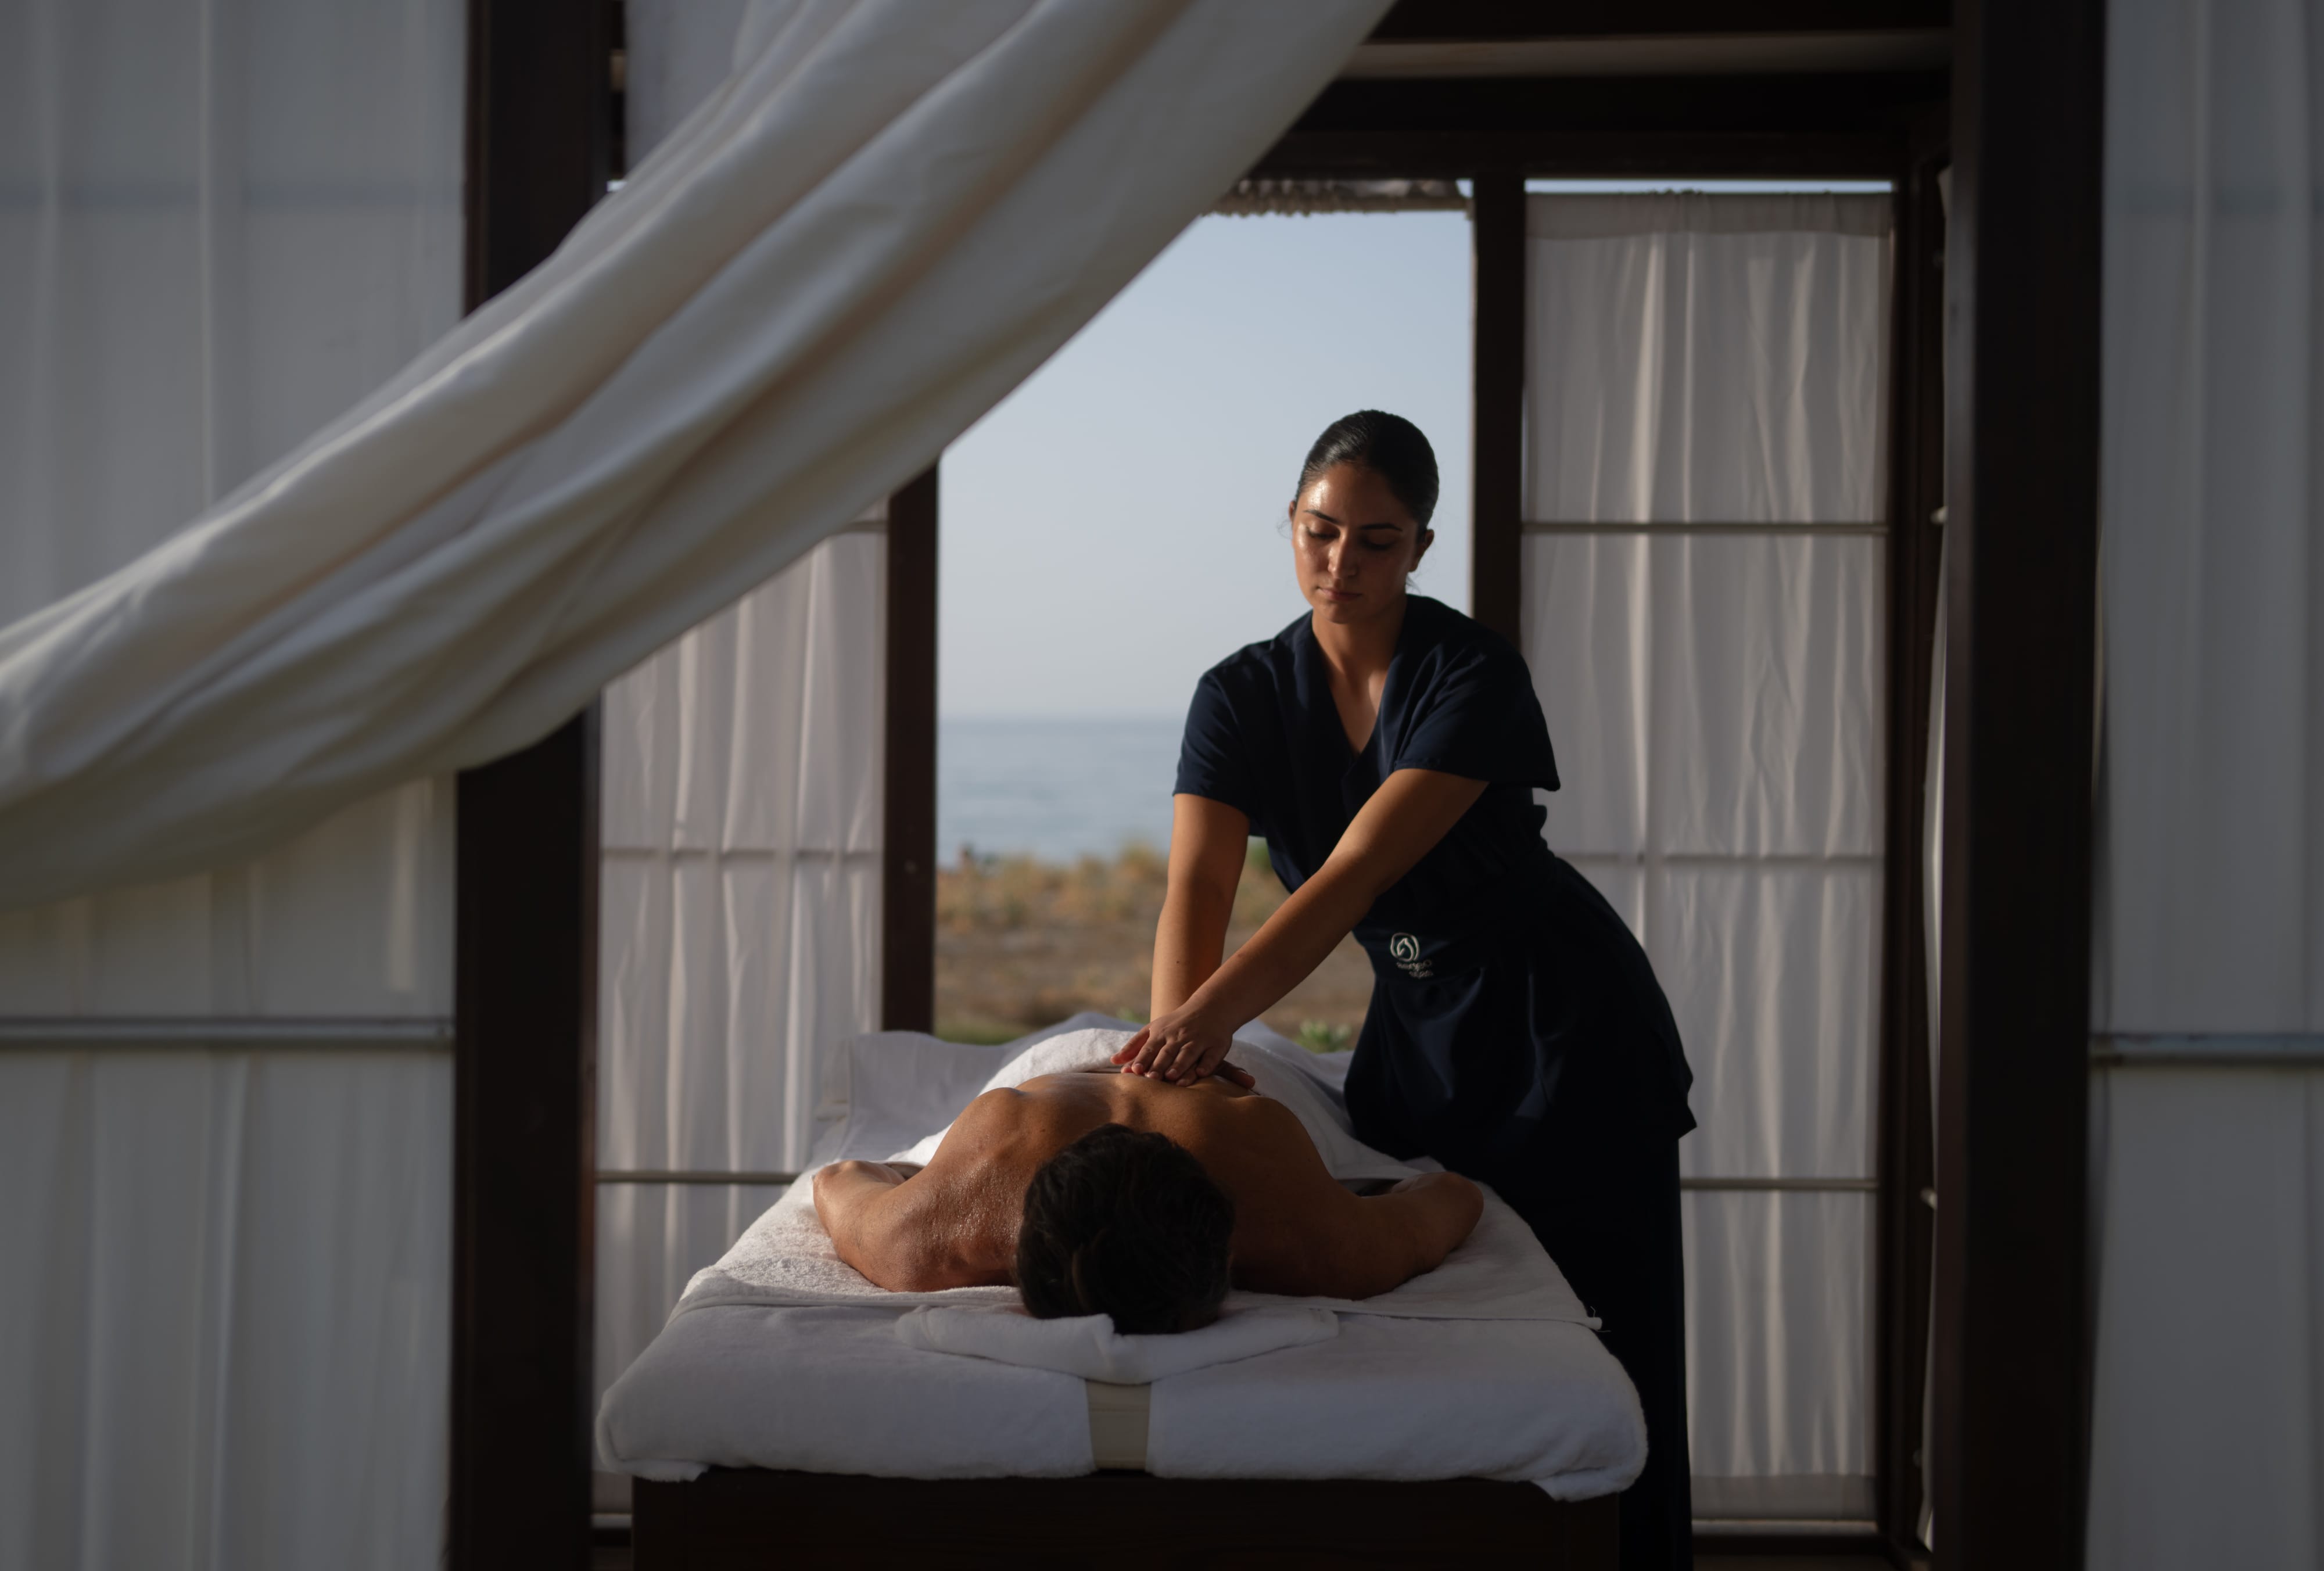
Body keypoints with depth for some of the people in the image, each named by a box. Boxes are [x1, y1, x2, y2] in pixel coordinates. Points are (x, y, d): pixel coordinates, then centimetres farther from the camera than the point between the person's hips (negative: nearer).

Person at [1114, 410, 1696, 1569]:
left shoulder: (1473, 676, -20)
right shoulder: (1245, 694, -6)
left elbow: (1358, 871, -30)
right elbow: (1197, 885, -17)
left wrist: (1218, 1009, -40)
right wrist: (1173, 1044, -34)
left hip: (1564, 1026, -4)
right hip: (1418, 1025, 5)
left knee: (1604, 1350, -2)